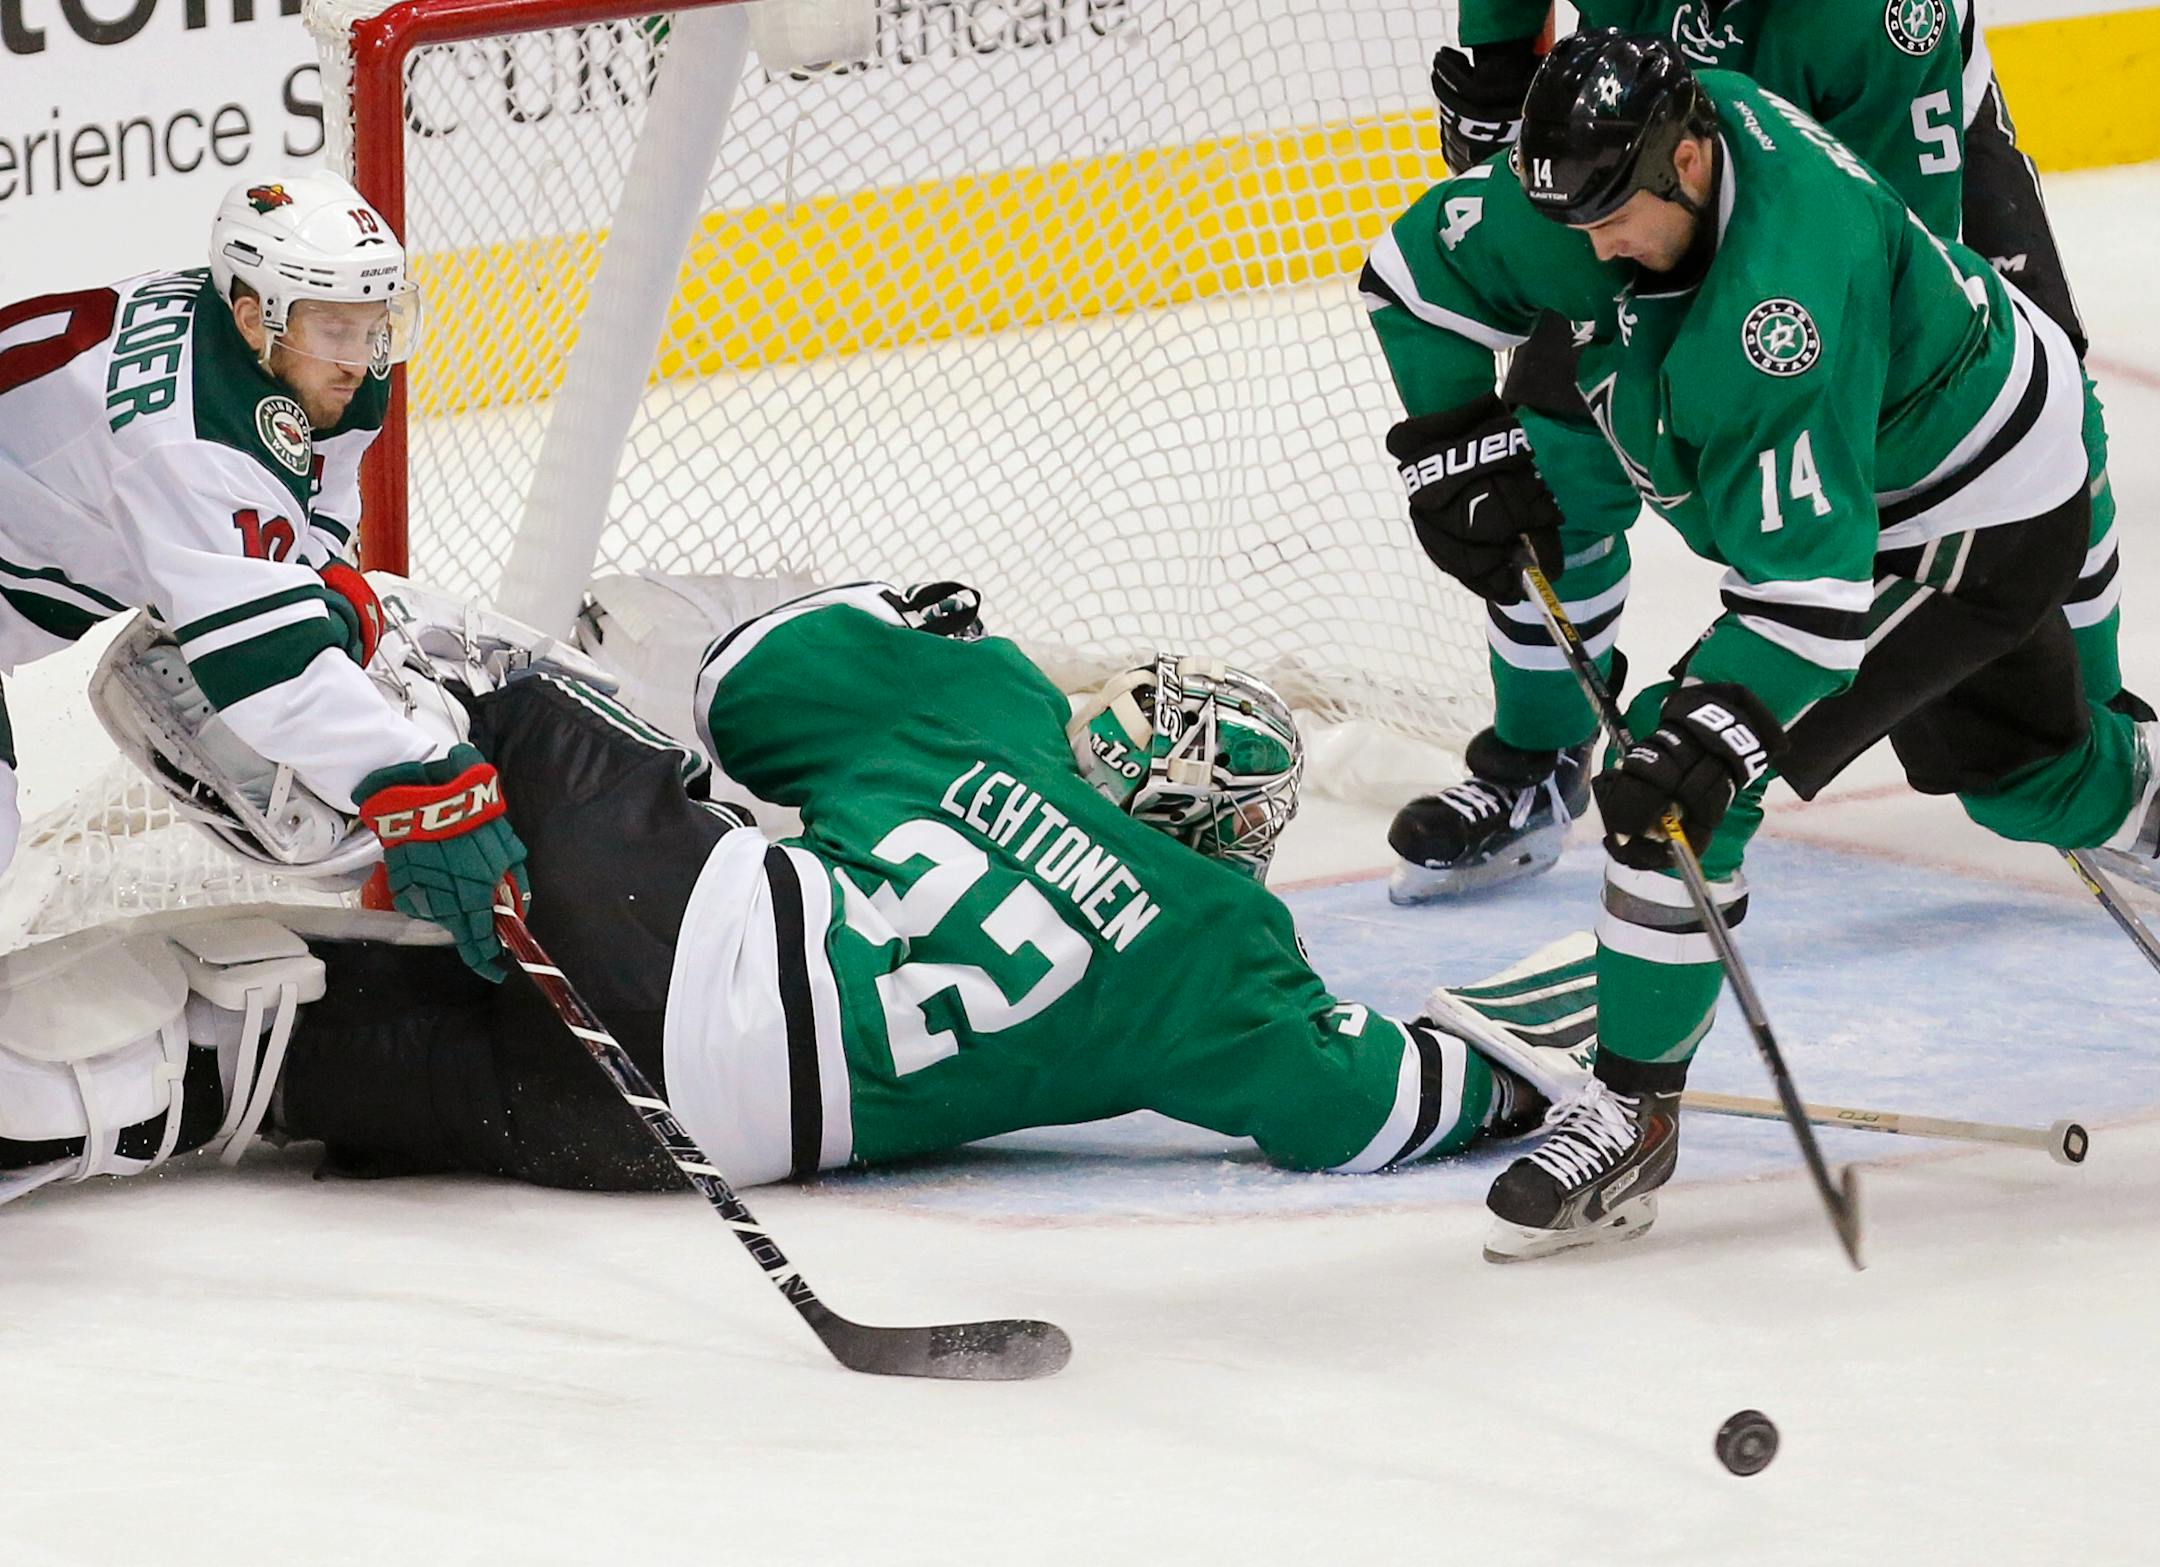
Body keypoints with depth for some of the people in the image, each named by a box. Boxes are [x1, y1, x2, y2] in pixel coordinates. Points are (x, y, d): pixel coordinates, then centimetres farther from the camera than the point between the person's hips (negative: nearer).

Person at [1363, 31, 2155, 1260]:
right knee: (2012, 758, 30)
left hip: (1975, 524, -9)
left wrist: (1713, 734, -46)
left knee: (1683, 776, -18)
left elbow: (1812, 575, -40)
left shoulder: (1783, 294, -40)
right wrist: (1463, 451, -5)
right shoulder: (1621, 162, -16)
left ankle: (1633, 1118, -11)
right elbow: (1430, 270, 0)